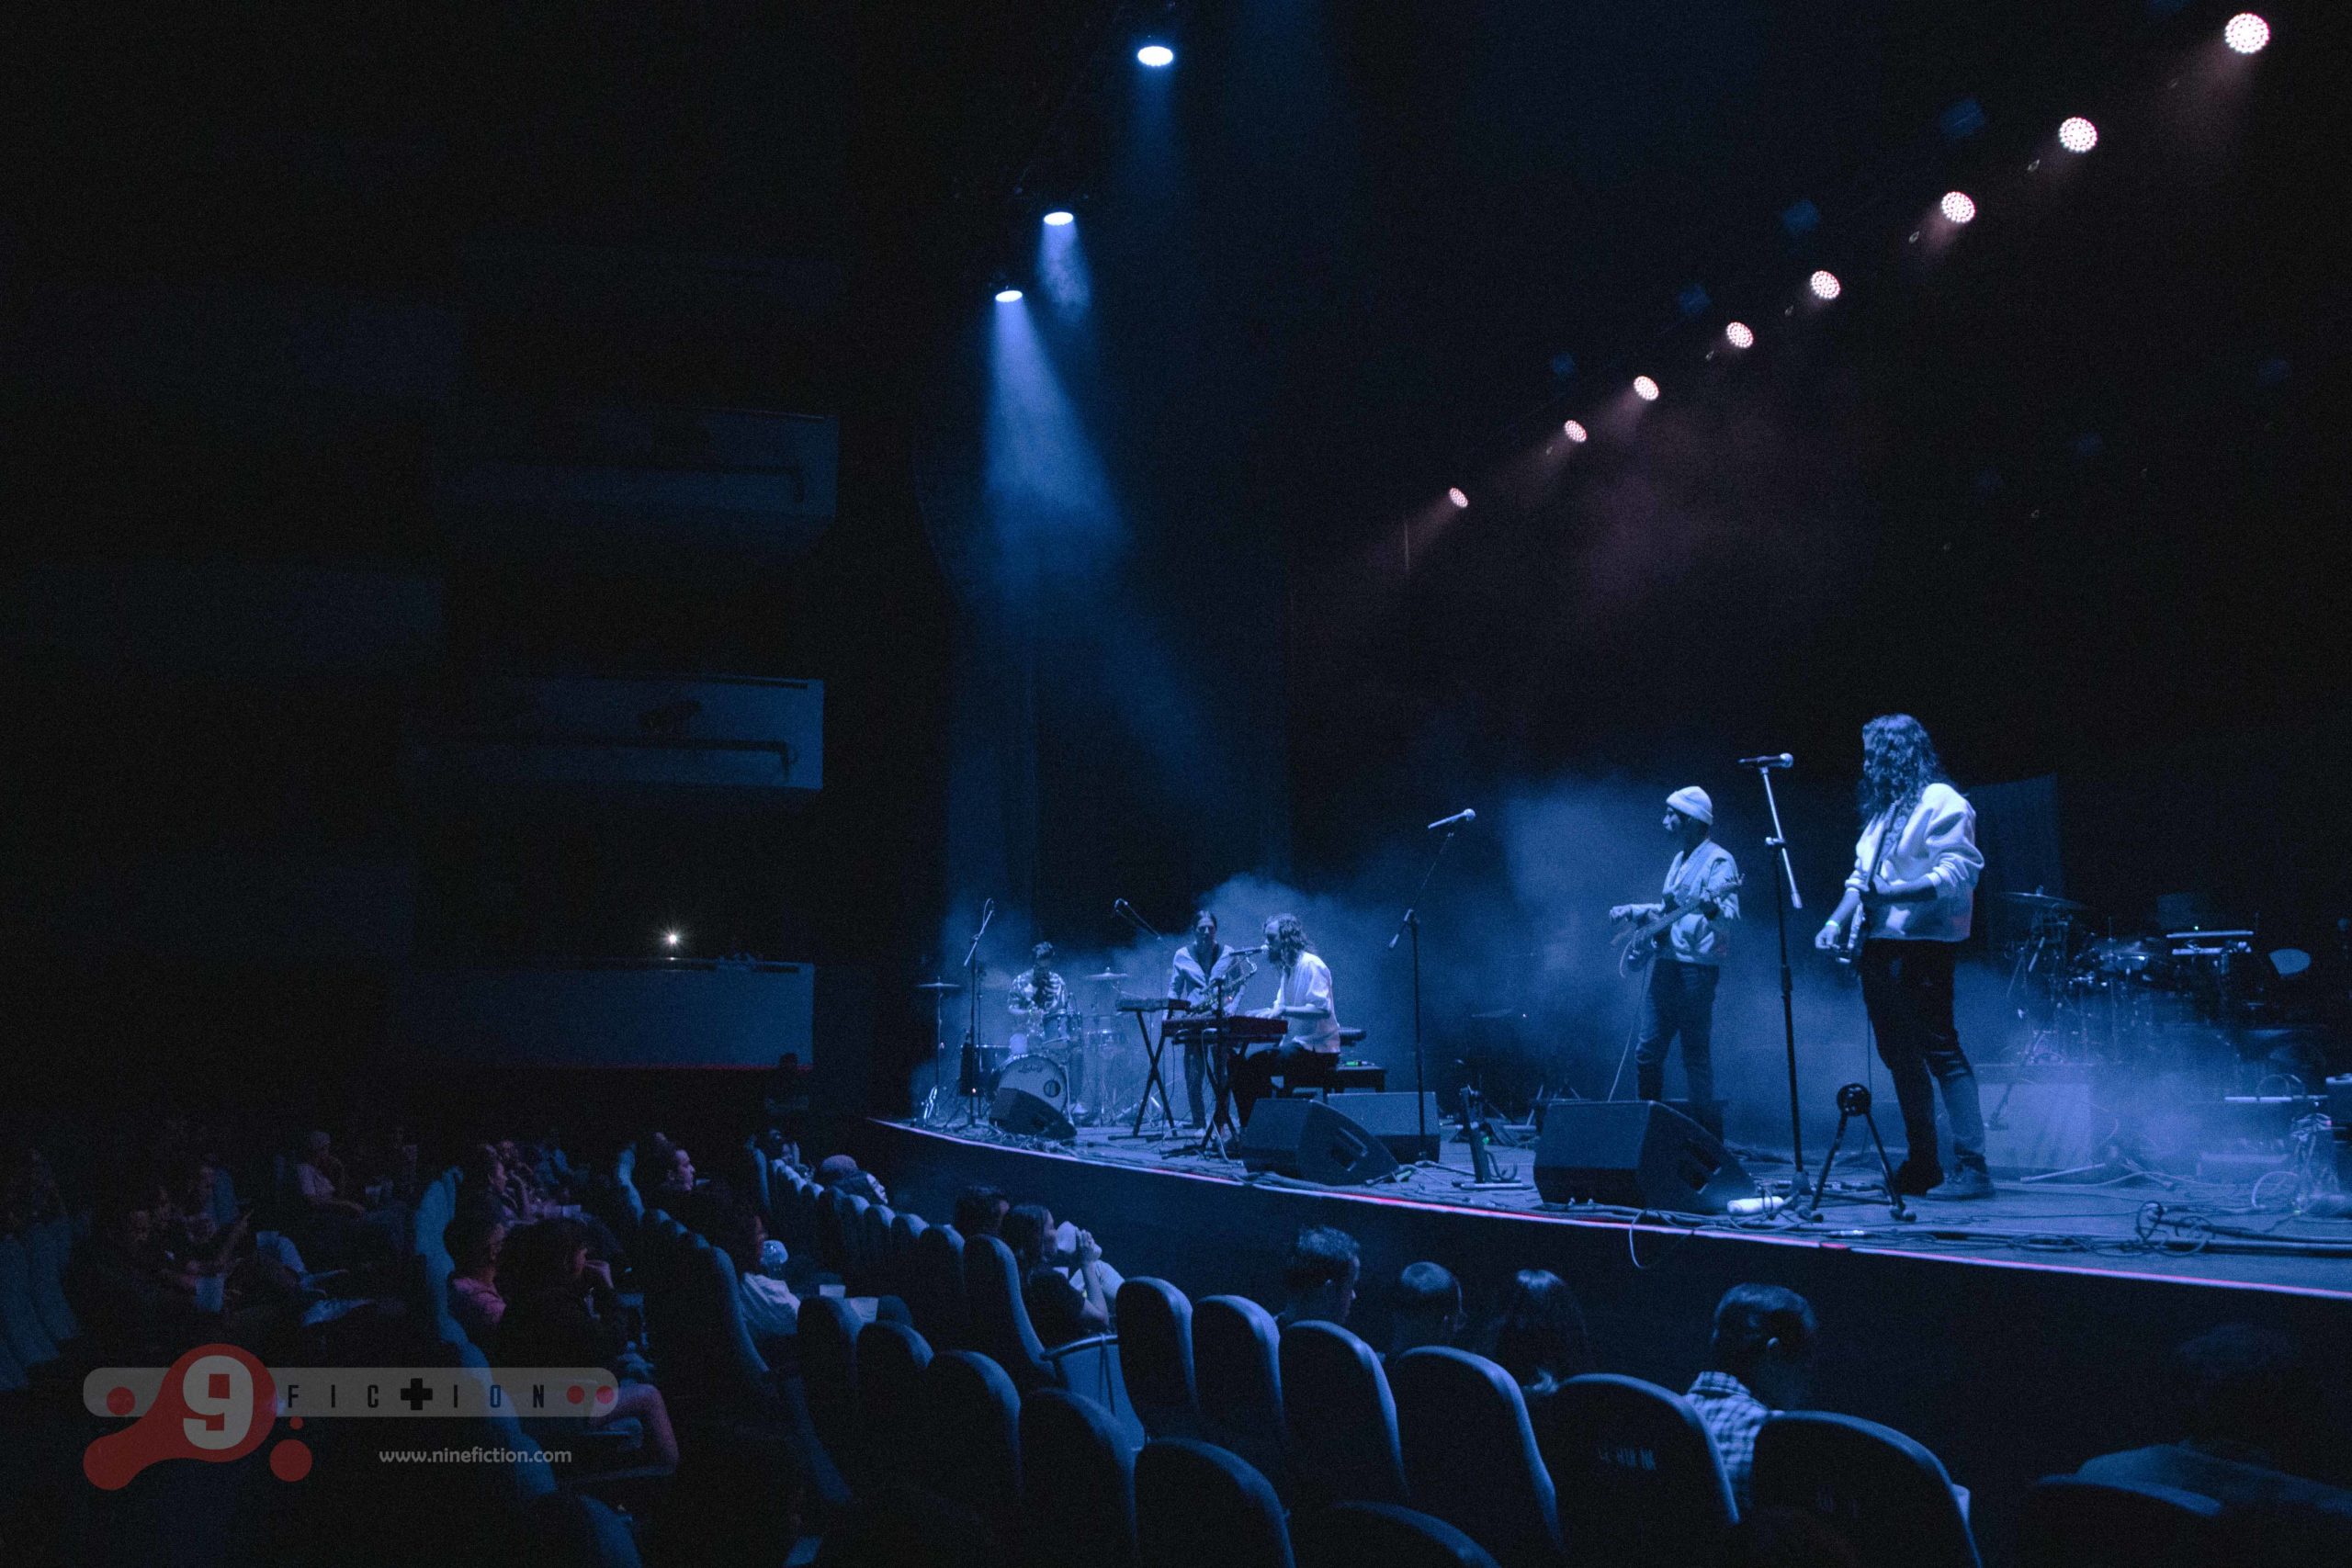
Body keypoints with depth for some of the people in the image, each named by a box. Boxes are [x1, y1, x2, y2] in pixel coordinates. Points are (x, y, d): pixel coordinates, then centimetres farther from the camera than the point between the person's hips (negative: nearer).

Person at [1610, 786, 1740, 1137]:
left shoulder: (1718, 861, -9)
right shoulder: (1679, 860, 19)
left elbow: (1729, 918, -21)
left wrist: (1712, 908, -41)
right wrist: (1631, 911, 26)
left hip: (1696, 968, -9)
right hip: (1664, 964, 9)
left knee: (1697, 1057, -5)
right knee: (1648, 1051, 8)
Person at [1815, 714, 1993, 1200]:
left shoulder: (1941, 802, -5)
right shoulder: (1883, 809, 22)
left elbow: (1957, 873, -16)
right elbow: (1862, 876, 24)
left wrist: (1889, 893, -24)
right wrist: (1838, 921, 9)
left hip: (1921, 944, -9)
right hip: (1879, 946, 9)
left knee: (1942, 1053, -11)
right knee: (1900, 1059, 11)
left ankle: (1973, 1168, -9)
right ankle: (1920, 1165, 17)